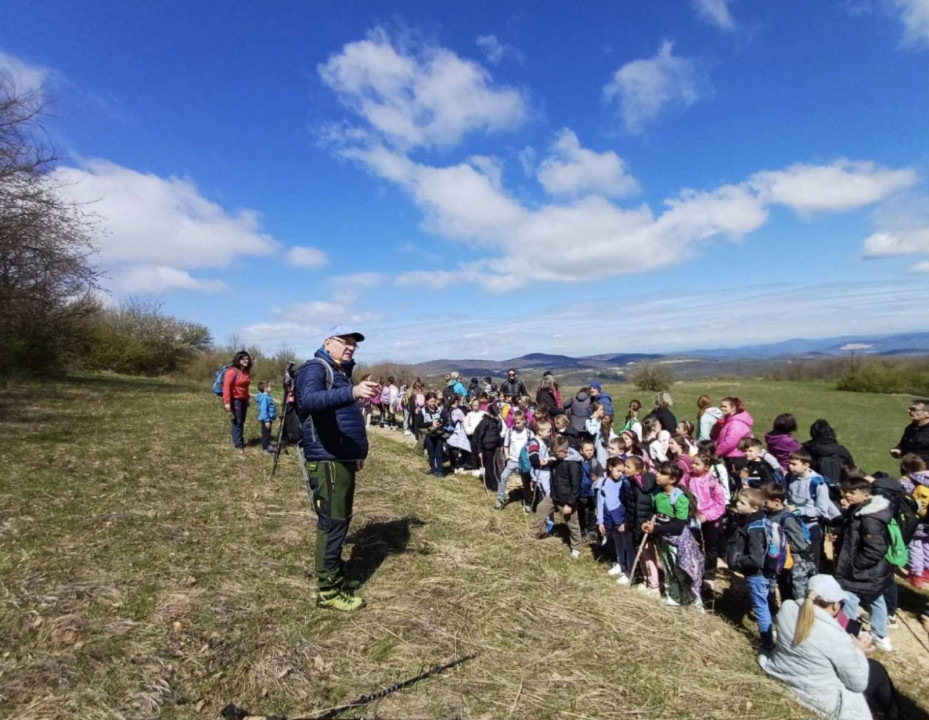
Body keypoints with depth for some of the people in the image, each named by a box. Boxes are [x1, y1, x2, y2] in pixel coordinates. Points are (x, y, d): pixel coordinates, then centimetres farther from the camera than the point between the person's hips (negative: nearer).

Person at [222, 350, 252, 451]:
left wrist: (247, 399, 21)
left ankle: (239, 442, 22)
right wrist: (227, 402, -23)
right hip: (235, 400, -8)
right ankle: (238, 444, 2)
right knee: (237, 422, -4)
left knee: (241, 422, 12)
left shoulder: (246, 372, 12)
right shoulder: (232, 371, -14)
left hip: (244, 400, 8)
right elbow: (226, 387, -18)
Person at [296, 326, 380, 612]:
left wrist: (357, 452, 27)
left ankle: (333, 570, 36)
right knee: (332, 522, -4)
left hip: (342, 458, 10)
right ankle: (329, 590, 7)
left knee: (340, 520, 19)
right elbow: (309, 400, -35)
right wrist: (352, 391, -48)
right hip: (327, 460, -10)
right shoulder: (316, 368, -12)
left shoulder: (341, 373, 19)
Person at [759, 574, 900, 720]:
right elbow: (858, 684, -13)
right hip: (821, 700, -5)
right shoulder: (836, 637, -27)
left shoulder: (787, 607, -12)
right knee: (877, 671, 18)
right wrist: (857, 651, 1)